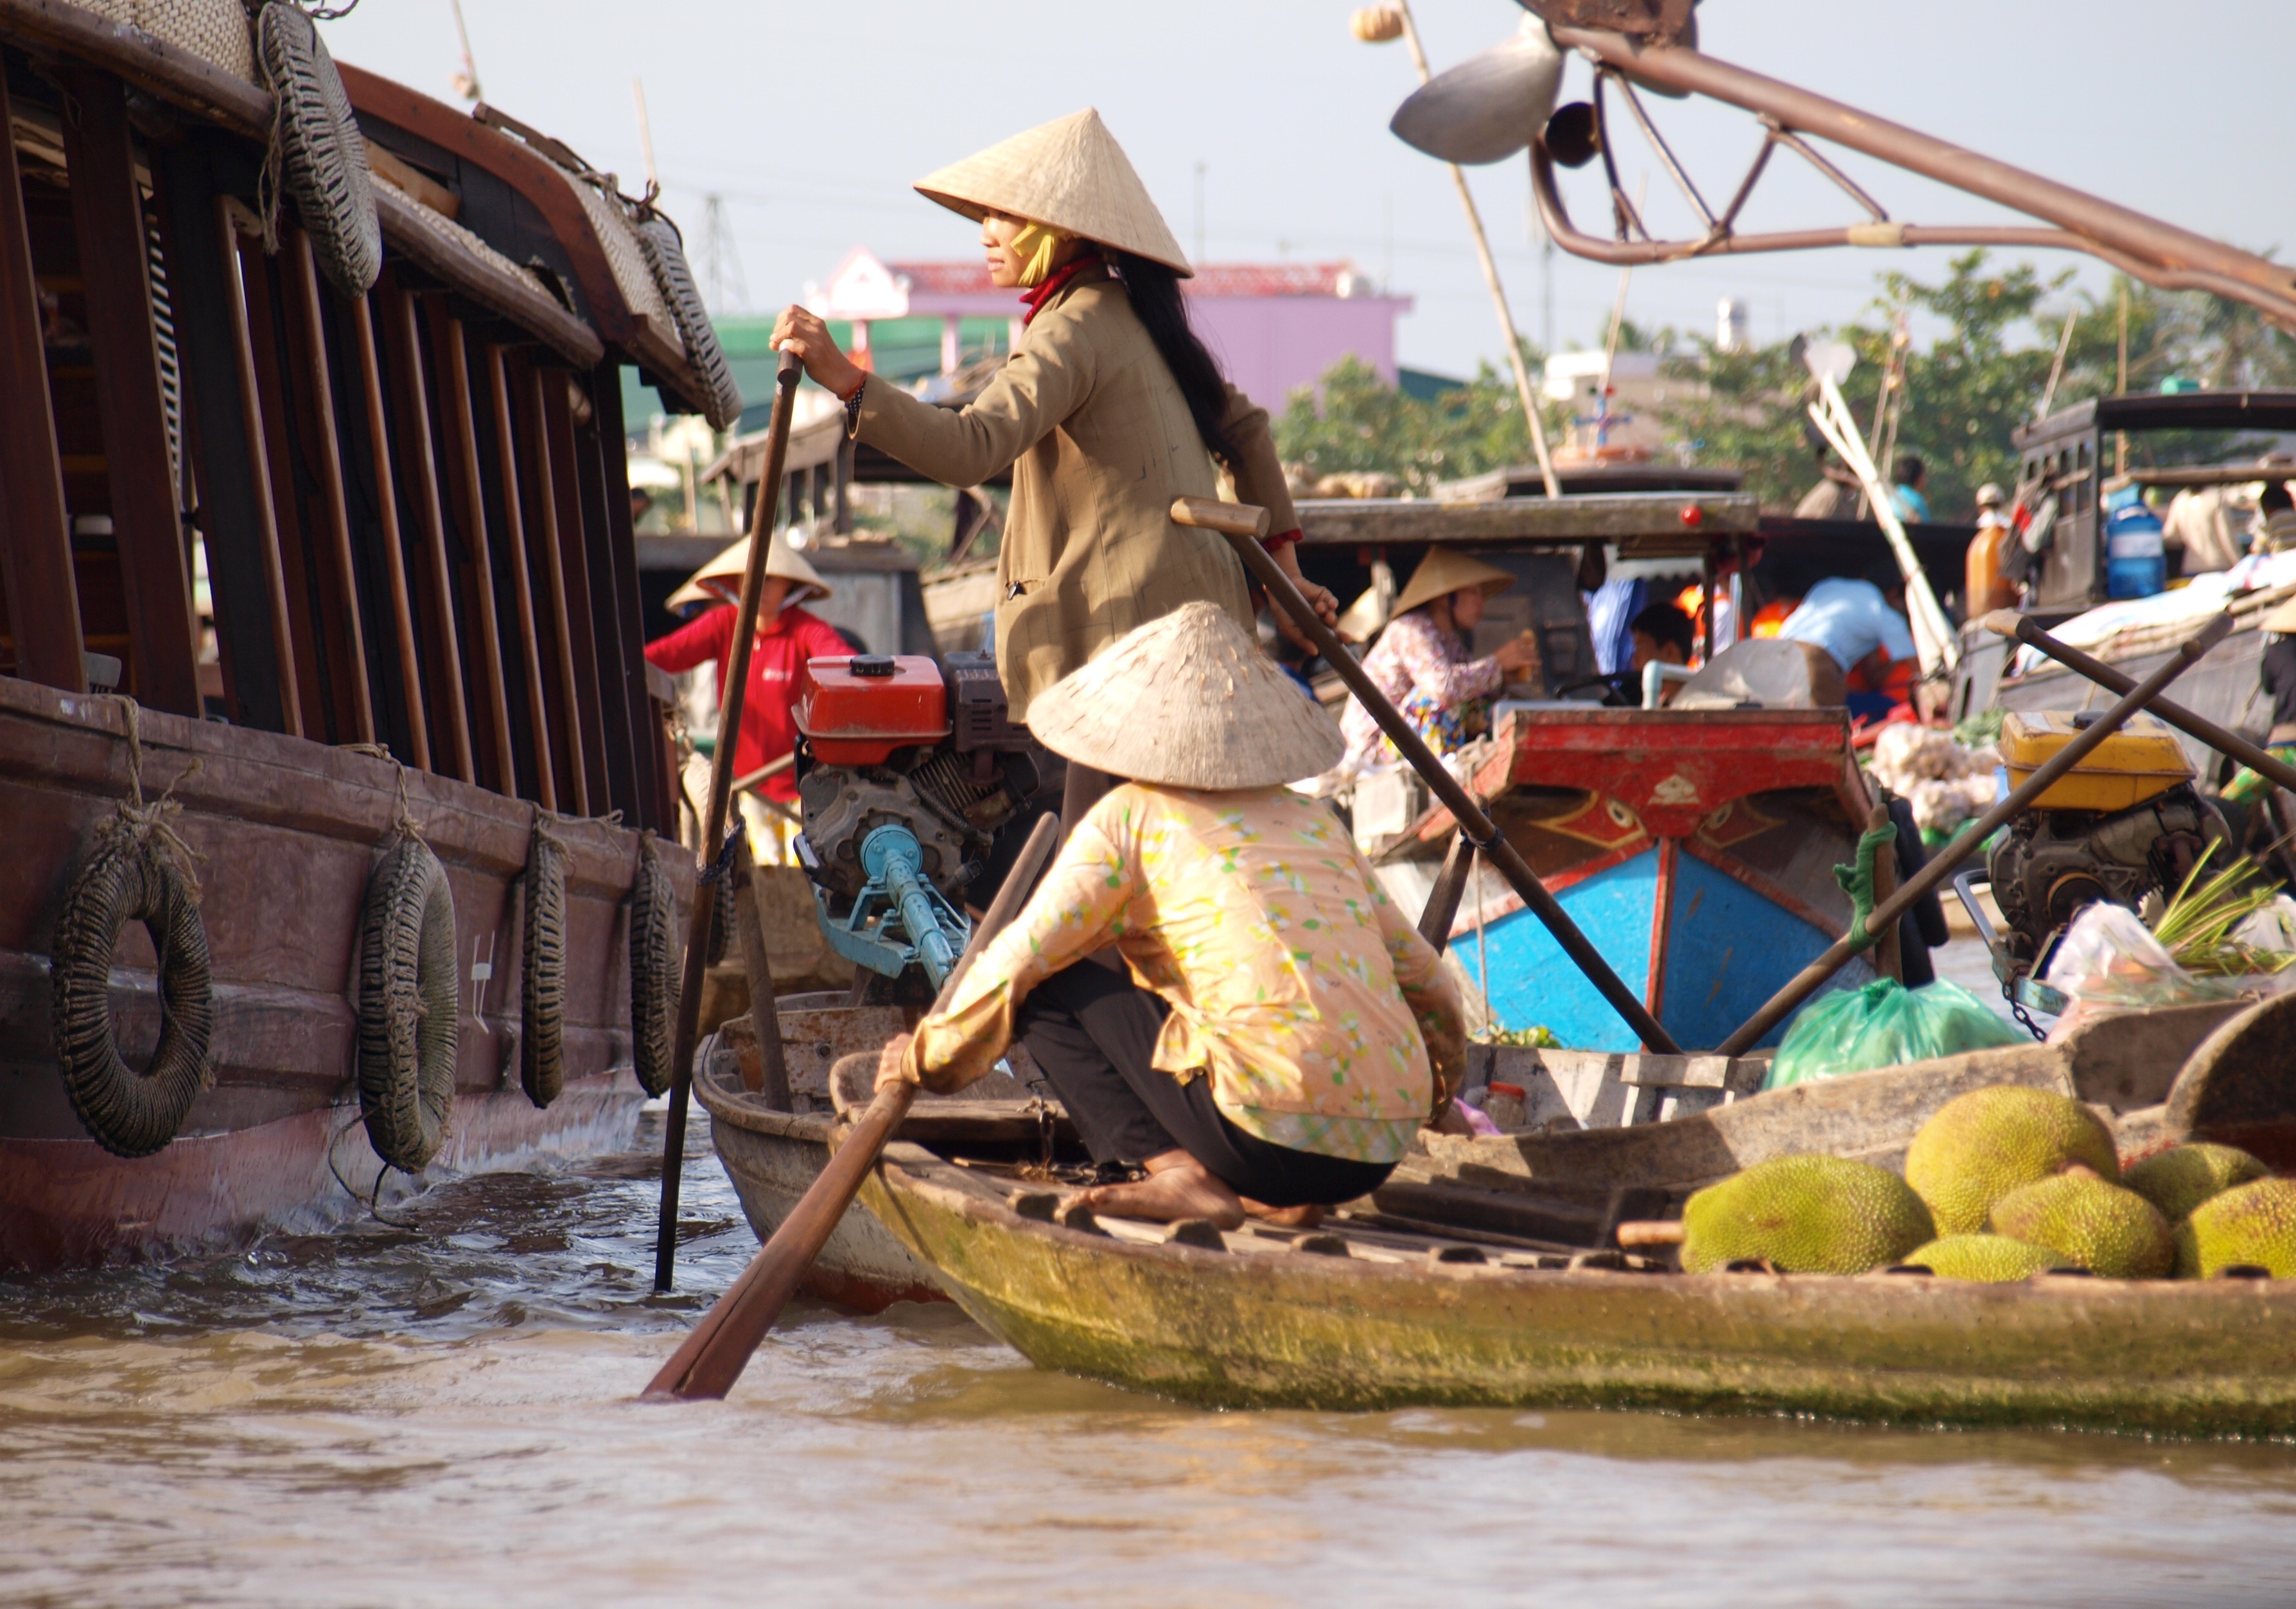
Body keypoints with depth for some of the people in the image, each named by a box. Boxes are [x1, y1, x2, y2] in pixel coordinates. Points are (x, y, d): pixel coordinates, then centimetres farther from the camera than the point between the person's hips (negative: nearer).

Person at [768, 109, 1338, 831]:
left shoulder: (1073, 329, -12)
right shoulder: (1135, 315, 18)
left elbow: (972, 447, -28)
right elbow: (1243, 427, 28)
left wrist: (843, 378, -36)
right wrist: (1283, 570, 31)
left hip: (1133, 633, -10)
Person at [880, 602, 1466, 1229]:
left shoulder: (1130, 817, 5)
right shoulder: (1313, 820, 20)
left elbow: (1014, 965, 2)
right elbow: (1424, 978, 24)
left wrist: (926, 1057, 19)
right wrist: (1440, 1086, 44)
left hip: (1273, 1140, -6)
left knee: (1049, 989, 7)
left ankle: (1175, 1171, -11)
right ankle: (1284, 1197, 10)